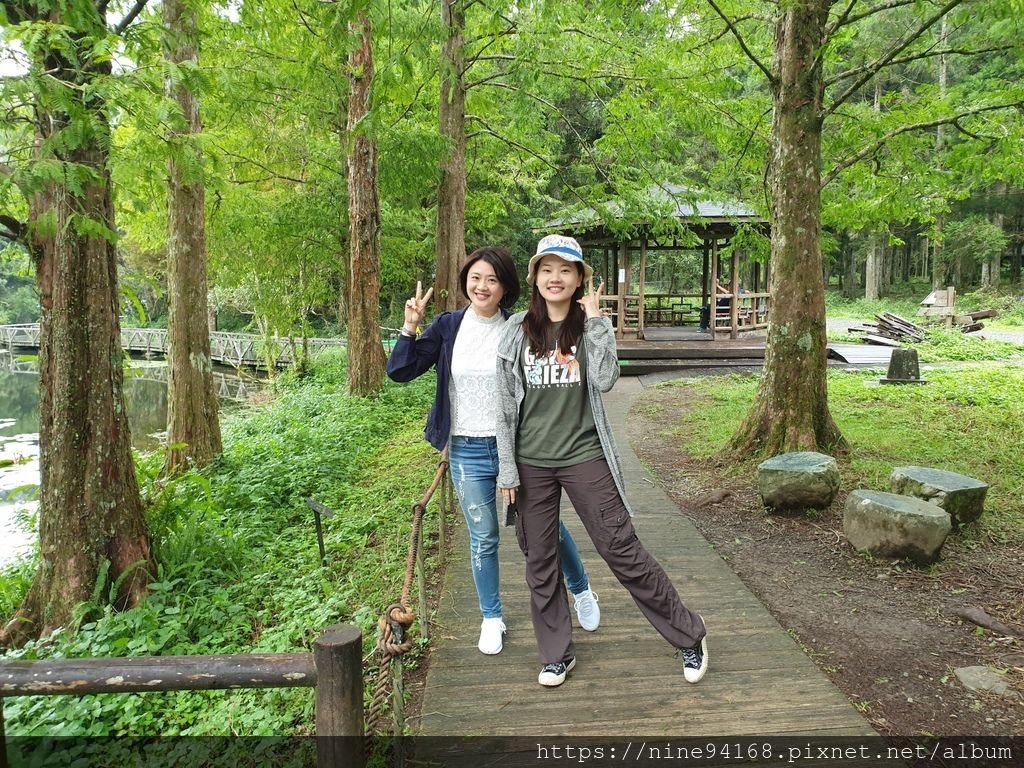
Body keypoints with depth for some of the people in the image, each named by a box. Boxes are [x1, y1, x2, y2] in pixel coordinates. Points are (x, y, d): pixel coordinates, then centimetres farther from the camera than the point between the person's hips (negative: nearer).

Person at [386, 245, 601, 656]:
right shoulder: (447, 326, -2)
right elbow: (400, 372, -3)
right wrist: (410, 327, -15)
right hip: (467, 452, 1)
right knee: (483, 539, 13)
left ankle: (582, 591, 39)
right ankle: (491, 618, 34)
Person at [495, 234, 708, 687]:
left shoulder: (592, 326, 0)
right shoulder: (516, 331, 2)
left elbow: (605, 380, -17)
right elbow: (506, 404, 3)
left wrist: (594, 320, -15)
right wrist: (507, 468, 0)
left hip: (584, 456, -2)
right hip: (532, 462, 2)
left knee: (622, 550, 3)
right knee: (540, 561, 11)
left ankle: (689, 636, 22)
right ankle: (557, 654, 30)